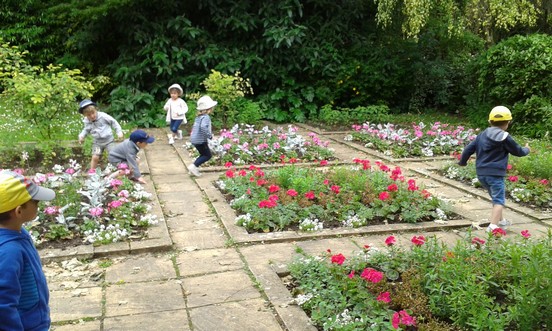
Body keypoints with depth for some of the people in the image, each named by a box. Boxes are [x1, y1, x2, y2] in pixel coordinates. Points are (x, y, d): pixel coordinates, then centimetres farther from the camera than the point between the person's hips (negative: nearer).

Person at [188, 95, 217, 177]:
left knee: (204, 154, 21)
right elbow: (203, 127, -35)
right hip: (200, 140, -9)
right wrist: (210, 135, -24)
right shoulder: (206, 117, -18)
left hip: (194, 139, 9)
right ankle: (194, 166, -6)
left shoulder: (198, 117, 12)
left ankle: (194, 169, 18)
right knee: (208, 155, 2)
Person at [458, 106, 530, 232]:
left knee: (496, 197, 24)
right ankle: (493, 225, -23)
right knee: (499, 200, -7)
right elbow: (518, 151, 5)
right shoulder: (505, 137, -6)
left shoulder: (482, 135, 10)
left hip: (481, 173, 7)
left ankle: (500, 221, 37)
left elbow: (469, 149, 10)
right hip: (495, 174, -7)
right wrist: (527, 150, 27)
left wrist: (462, 162, 24)